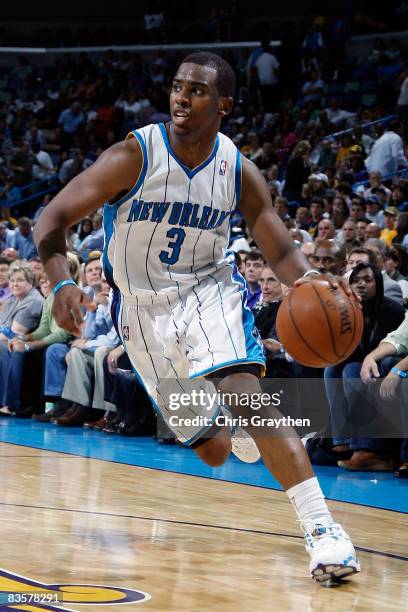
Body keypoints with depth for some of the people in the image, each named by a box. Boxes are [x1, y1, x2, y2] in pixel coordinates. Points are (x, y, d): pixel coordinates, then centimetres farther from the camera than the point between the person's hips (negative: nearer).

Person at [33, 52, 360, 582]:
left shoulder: (239, 171, -10)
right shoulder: (136, 155, -18)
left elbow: (282, 251, -3)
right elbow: (54, 217, -19)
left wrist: (309, 279, -28)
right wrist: (61, 283, -39)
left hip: (210, 290, 0)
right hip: (144, 308, 0)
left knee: (246, 396, -29)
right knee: (213, 450, 4)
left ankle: (323, 529, -32)